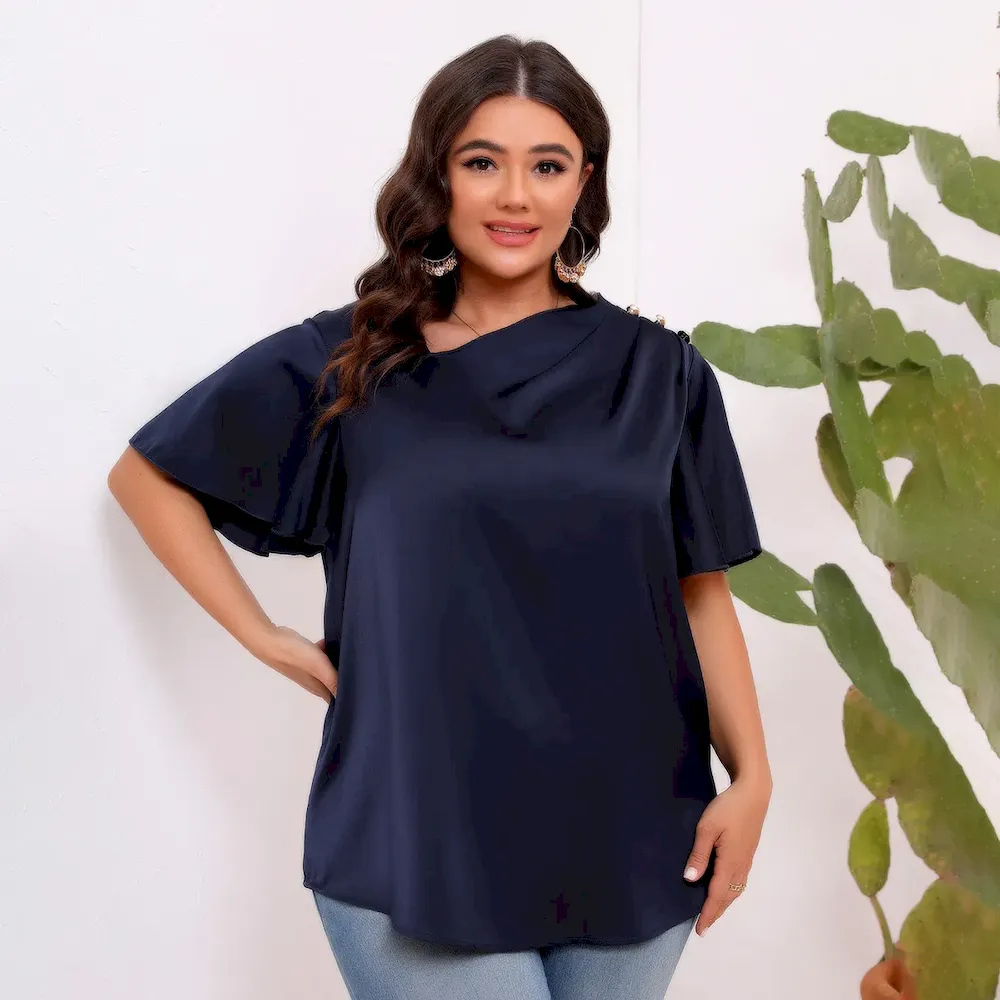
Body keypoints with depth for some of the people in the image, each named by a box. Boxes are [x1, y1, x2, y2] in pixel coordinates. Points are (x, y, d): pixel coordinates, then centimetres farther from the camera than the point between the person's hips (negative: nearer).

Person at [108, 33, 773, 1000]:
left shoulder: (658, 372, 4)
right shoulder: (346, 365, 0)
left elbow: (701, 591, 7)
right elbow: (146, 475, 8)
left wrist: (752, 777, -2)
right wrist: (267, 640, 0)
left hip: (629, 840, 3)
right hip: (422, 841, -2)